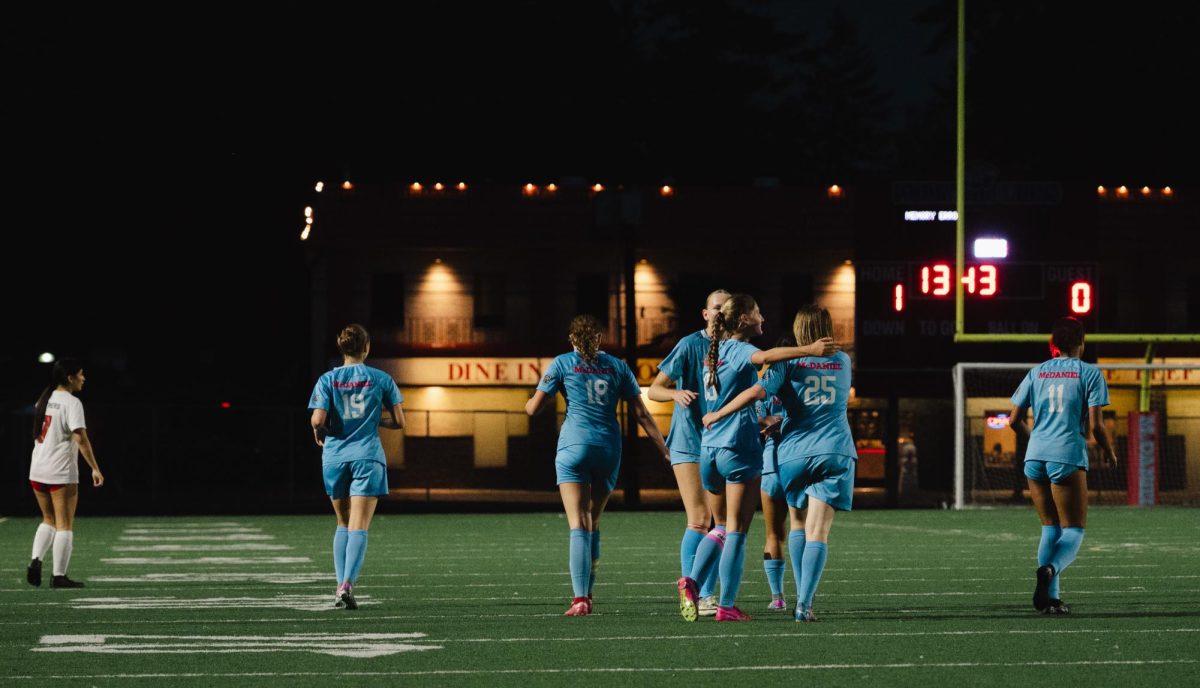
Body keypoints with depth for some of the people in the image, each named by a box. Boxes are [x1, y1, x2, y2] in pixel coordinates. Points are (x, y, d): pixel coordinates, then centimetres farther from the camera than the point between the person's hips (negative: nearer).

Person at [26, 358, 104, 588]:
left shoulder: (44, 399, 11)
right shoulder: (72, 403, -12)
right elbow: (80, 438, -19)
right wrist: (95, 468, -17)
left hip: (37, 471, 7)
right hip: (61, 473, -7)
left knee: (49, 520, 20)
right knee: (64, 524, 1)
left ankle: (36, 560, 1)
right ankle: (59, 576, 0)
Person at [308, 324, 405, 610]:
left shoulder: (328, 380, 1)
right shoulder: (381, 379, 1)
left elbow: (318, 420, -10)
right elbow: (399, 421, 3)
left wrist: (318, 432, 11)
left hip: (334, 457, 2)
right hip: (367, 457, -2)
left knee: (343, 524, 17)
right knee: (359, 527, -7)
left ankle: (341, 583, 11)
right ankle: (347, 584, -23)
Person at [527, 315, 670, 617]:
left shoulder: (563, 363, 5)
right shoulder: (617, 366, 12)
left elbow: (533, 408, 3)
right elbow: (642, 414, 9)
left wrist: (539, 400, 27)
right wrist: (665, 450, 14)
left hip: (574, 446, -3)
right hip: (609, 449, 3)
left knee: (579, 526, -8)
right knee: (593, 523, 18)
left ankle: (580, 599, -20)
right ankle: (587, 594, 19)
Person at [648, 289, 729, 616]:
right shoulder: (690, 345, -6)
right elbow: (654, 389, -5)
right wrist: (677, 393, -25)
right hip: (690, 442, -5)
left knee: (722, 522, 2)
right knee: (699, 520, -12)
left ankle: (705, 594, 11)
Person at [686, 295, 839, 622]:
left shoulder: (716, 351, 14)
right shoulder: (737, 349, -10)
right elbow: (766, 356, -32)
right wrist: (809, 349, -41)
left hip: (709, 447, 8)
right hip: (739, 447, -8)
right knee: (737, 530, -2)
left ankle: (692, 581, 1)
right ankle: (727, 605, -3)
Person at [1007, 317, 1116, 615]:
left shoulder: (1037, 372, 12)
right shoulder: (1090, 373, 0)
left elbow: (1013, 420, 11)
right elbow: (1095, 425, -7)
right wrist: (1109, 451, 12)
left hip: (1035, 456, 4)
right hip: (1068, 456, -4)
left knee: (1050, 528, 16)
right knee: (1074, 530, 1)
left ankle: (1050, 596, 6)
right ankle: (1050, 569, -30)